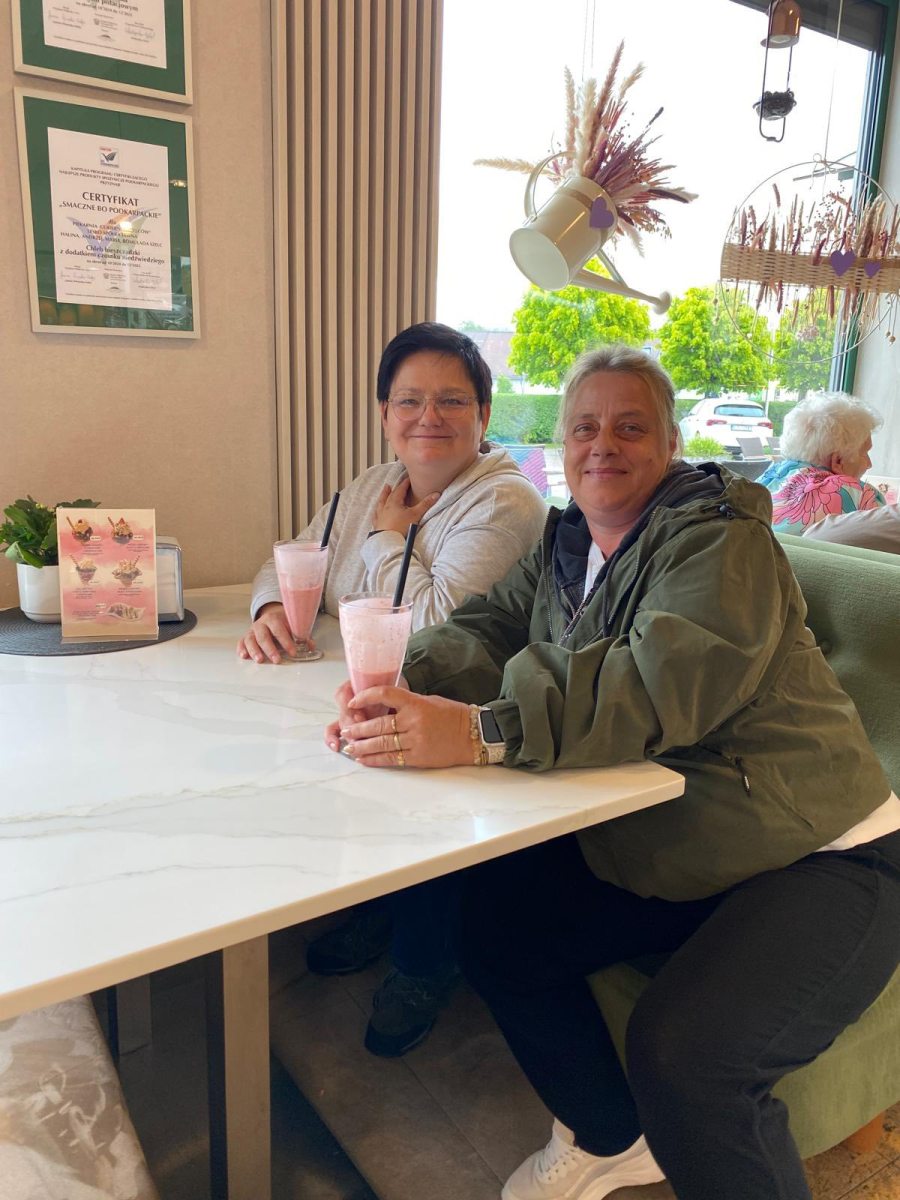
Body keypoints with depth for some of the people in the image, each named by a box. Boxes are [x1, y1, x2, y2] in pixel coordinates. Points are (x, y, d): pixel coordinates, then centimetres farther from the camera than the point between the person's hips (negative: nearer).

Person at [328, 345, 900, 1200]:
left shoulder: (719, 542, -17)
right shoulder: (566, 543, 9)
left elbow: (666, 683, -34)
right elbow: (488, 629, -1)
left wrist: (479, 732, -44)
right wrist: (402, 685, -23)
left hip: (815, 861, -7)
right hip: (652, 857, 8)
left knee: (683, 1050, -27)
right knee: (497, 920, 3)